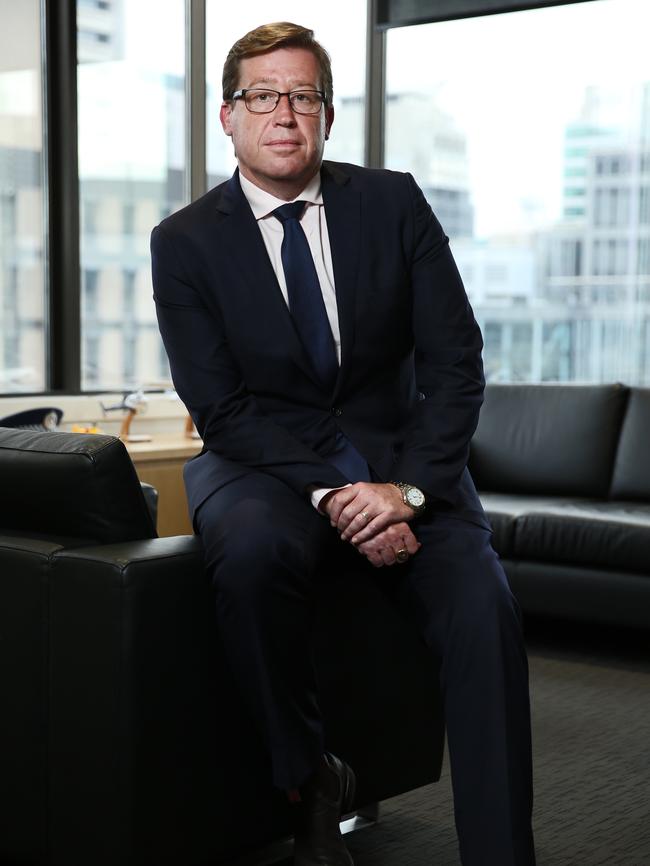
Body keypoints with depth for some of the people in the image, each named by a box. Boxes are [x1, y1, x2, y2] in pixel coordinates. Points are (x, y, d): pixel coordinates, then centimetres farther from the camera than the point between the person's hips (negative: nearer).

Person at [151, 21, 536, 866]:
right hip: (264, 460, -1)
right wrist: (332, 493, -22)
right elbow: (221, 408, -8)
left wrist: (407, 486, -19)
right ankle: (310, 782, -13)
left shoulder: (394, 203, 2)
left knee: (483, 606, -25)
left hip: (401, 453, 1)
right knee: (254, 550, -35)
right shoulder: (184, 242, -1)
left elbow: (456, 363, -3)